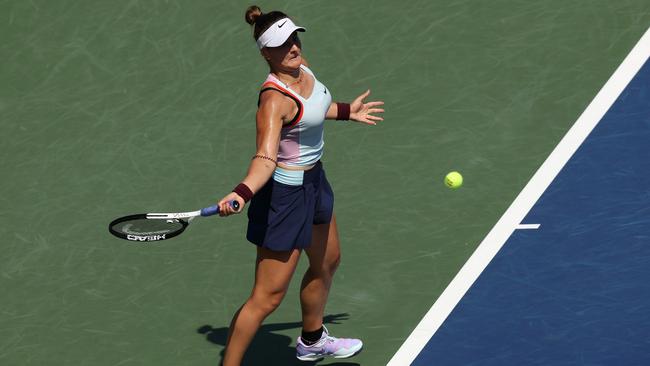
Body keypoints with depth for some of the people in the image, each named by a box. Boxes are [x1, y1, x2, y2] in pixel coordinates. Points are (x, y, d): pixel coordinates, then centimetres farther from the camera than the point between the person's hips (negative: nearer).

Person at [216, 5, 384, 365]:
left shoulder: (301, 66, -4)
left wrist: (346, 111, 29)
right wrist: (241, 194, -58)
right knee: (268, 296, -6)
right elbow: (265, 157, -41)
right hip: (285, 193, -10)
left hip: (313, 180, 10)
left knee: (326, 262, 30)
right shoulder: (274, 99, -31)